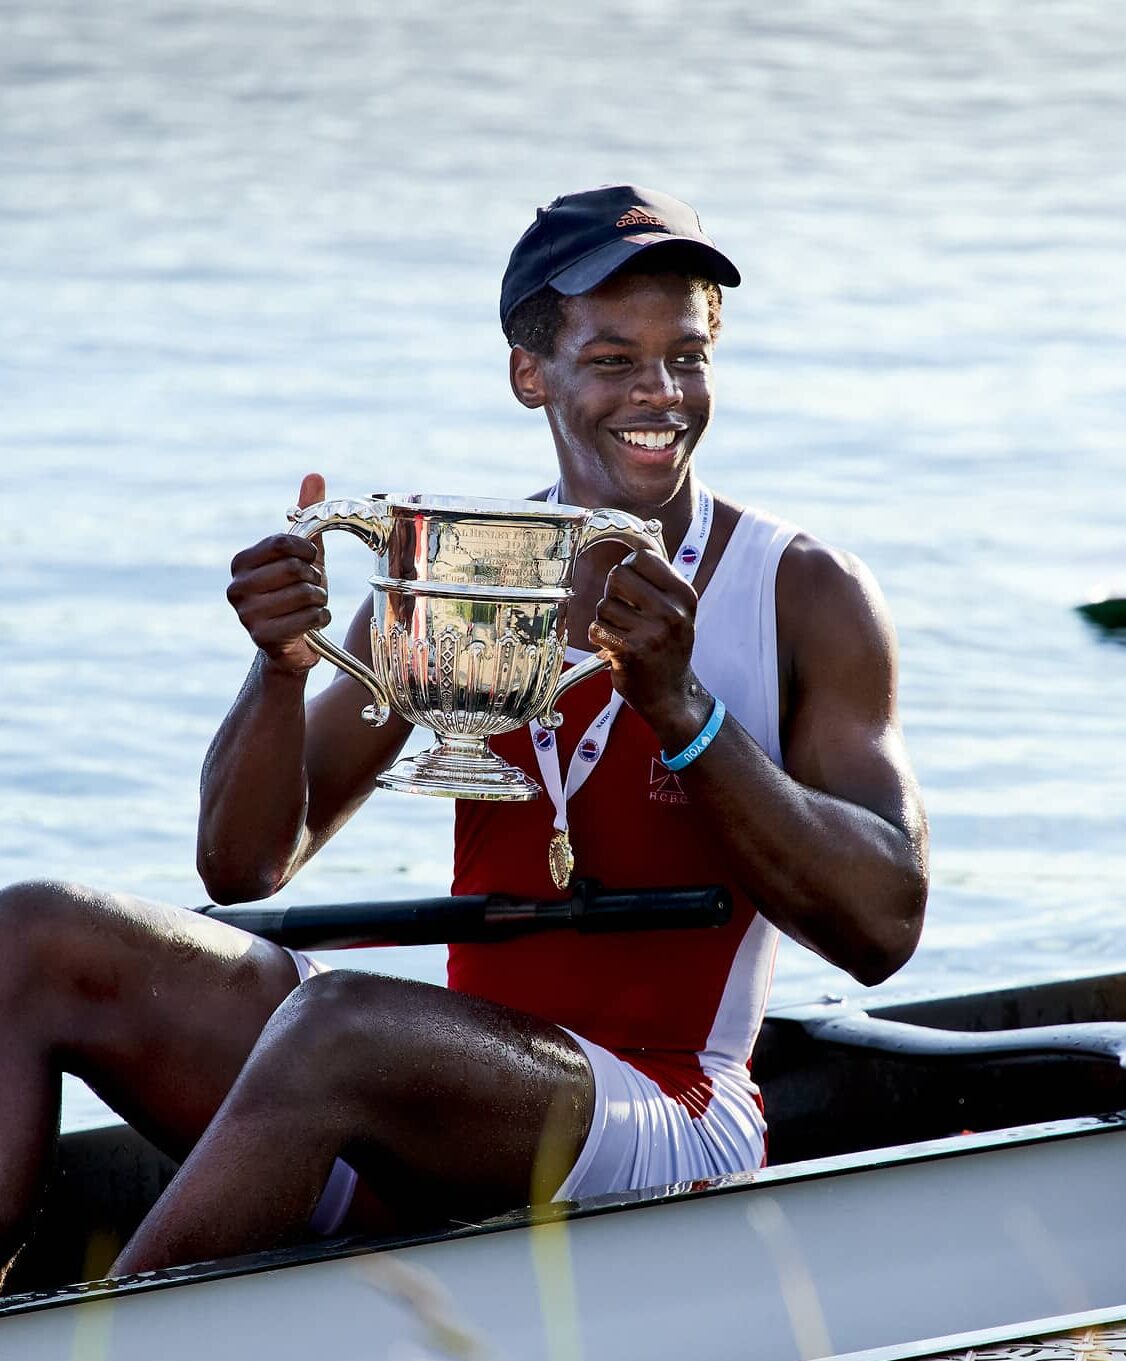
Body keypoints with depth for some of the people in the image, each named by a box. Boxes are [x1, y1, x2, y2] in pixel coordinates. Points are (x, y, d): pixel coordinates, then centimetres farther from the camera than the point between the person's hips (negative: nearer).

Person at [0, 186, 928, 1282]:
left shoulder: (806, 596, 0)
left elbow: (884, 924, -12)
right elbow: (245, 864, 10)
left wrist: (677, 708, -22)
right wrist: (282, 666, -11)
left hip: (660, 1131, -5)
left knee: (339, 1024, -35)